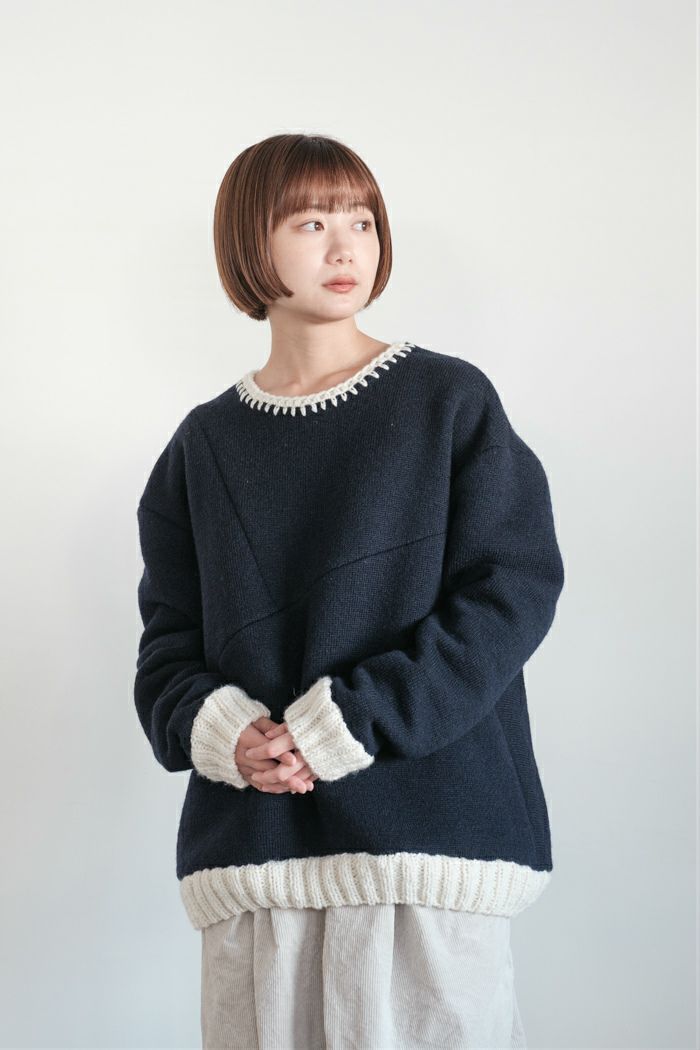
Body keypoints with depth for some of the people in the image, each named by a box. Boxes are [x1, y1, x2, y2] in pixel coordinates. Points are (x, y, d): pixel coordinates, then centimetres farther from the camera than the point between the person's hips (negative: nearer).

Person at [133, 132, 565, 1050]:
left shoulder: (451, 400, 2)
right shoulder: (205, 443, 11)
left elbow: (512, 590, -6)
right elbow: (168, 643, 10)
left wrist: (345, 723, -13)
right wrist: (220, 730, -12)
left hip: (430, 833, -2)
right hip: (252, 850, 3)